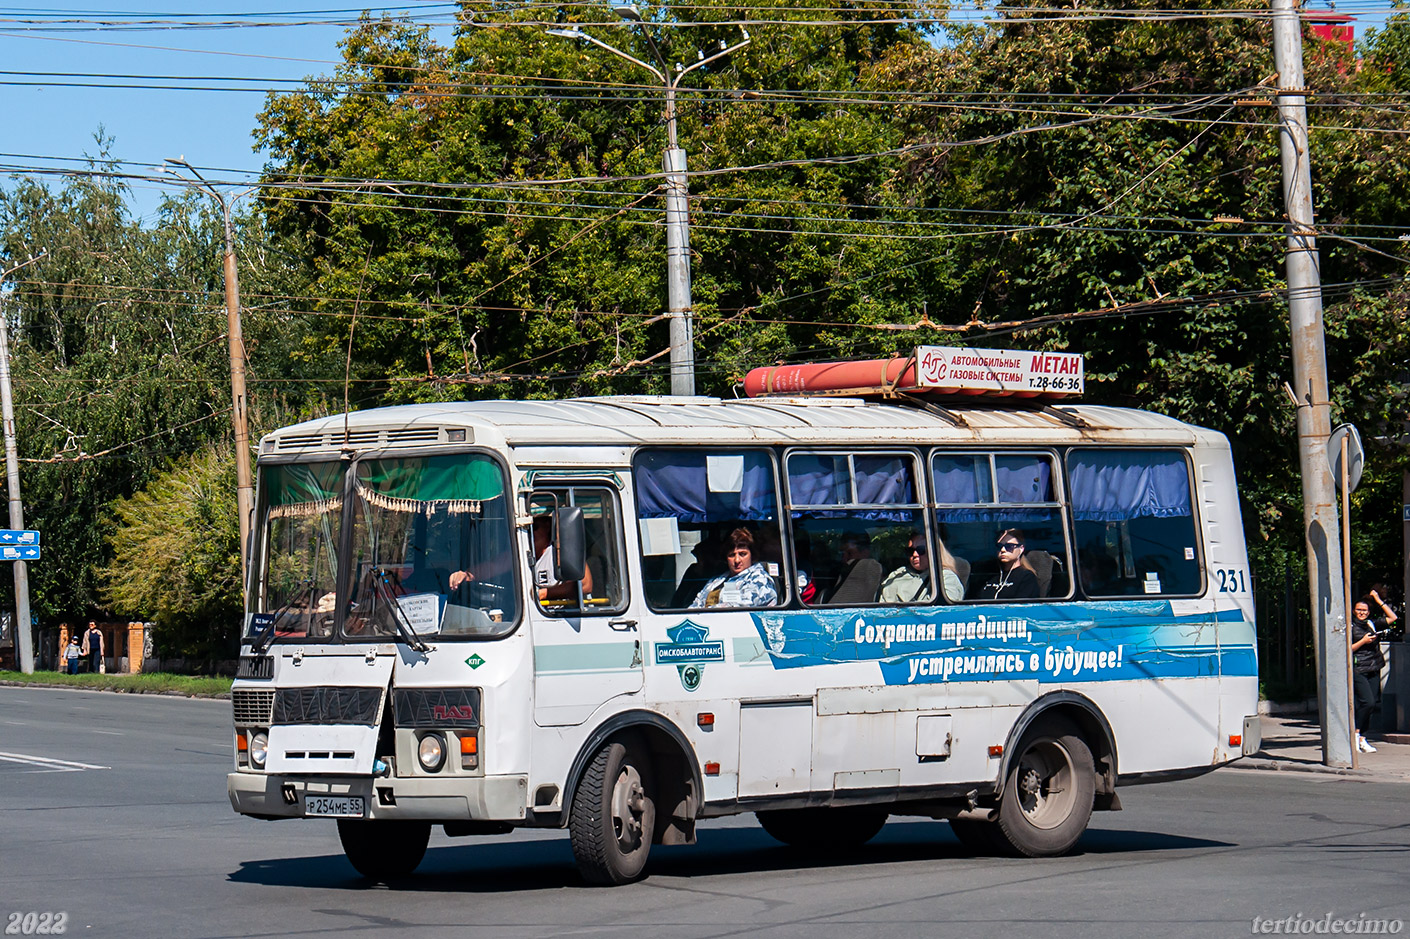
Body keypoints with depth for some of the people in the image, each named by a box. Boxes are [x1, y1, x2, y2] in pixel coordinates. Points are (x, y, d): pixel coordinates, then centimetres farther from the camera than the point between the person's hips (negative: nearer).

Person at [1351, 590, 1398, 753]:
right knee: (1368, 702, -20)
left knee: (1370, 704, 3)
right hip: (1358, 670, -5)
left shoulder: (1372, 625, 14)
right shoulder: (1350, 627, 1)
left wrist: (1378, 600, 13)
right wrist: (1363, 641, -11)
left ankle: (1362, 740, 8)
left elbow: (1392, 617, 16)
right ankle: (1356, 733, -9)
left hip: (1374, 670, 5)